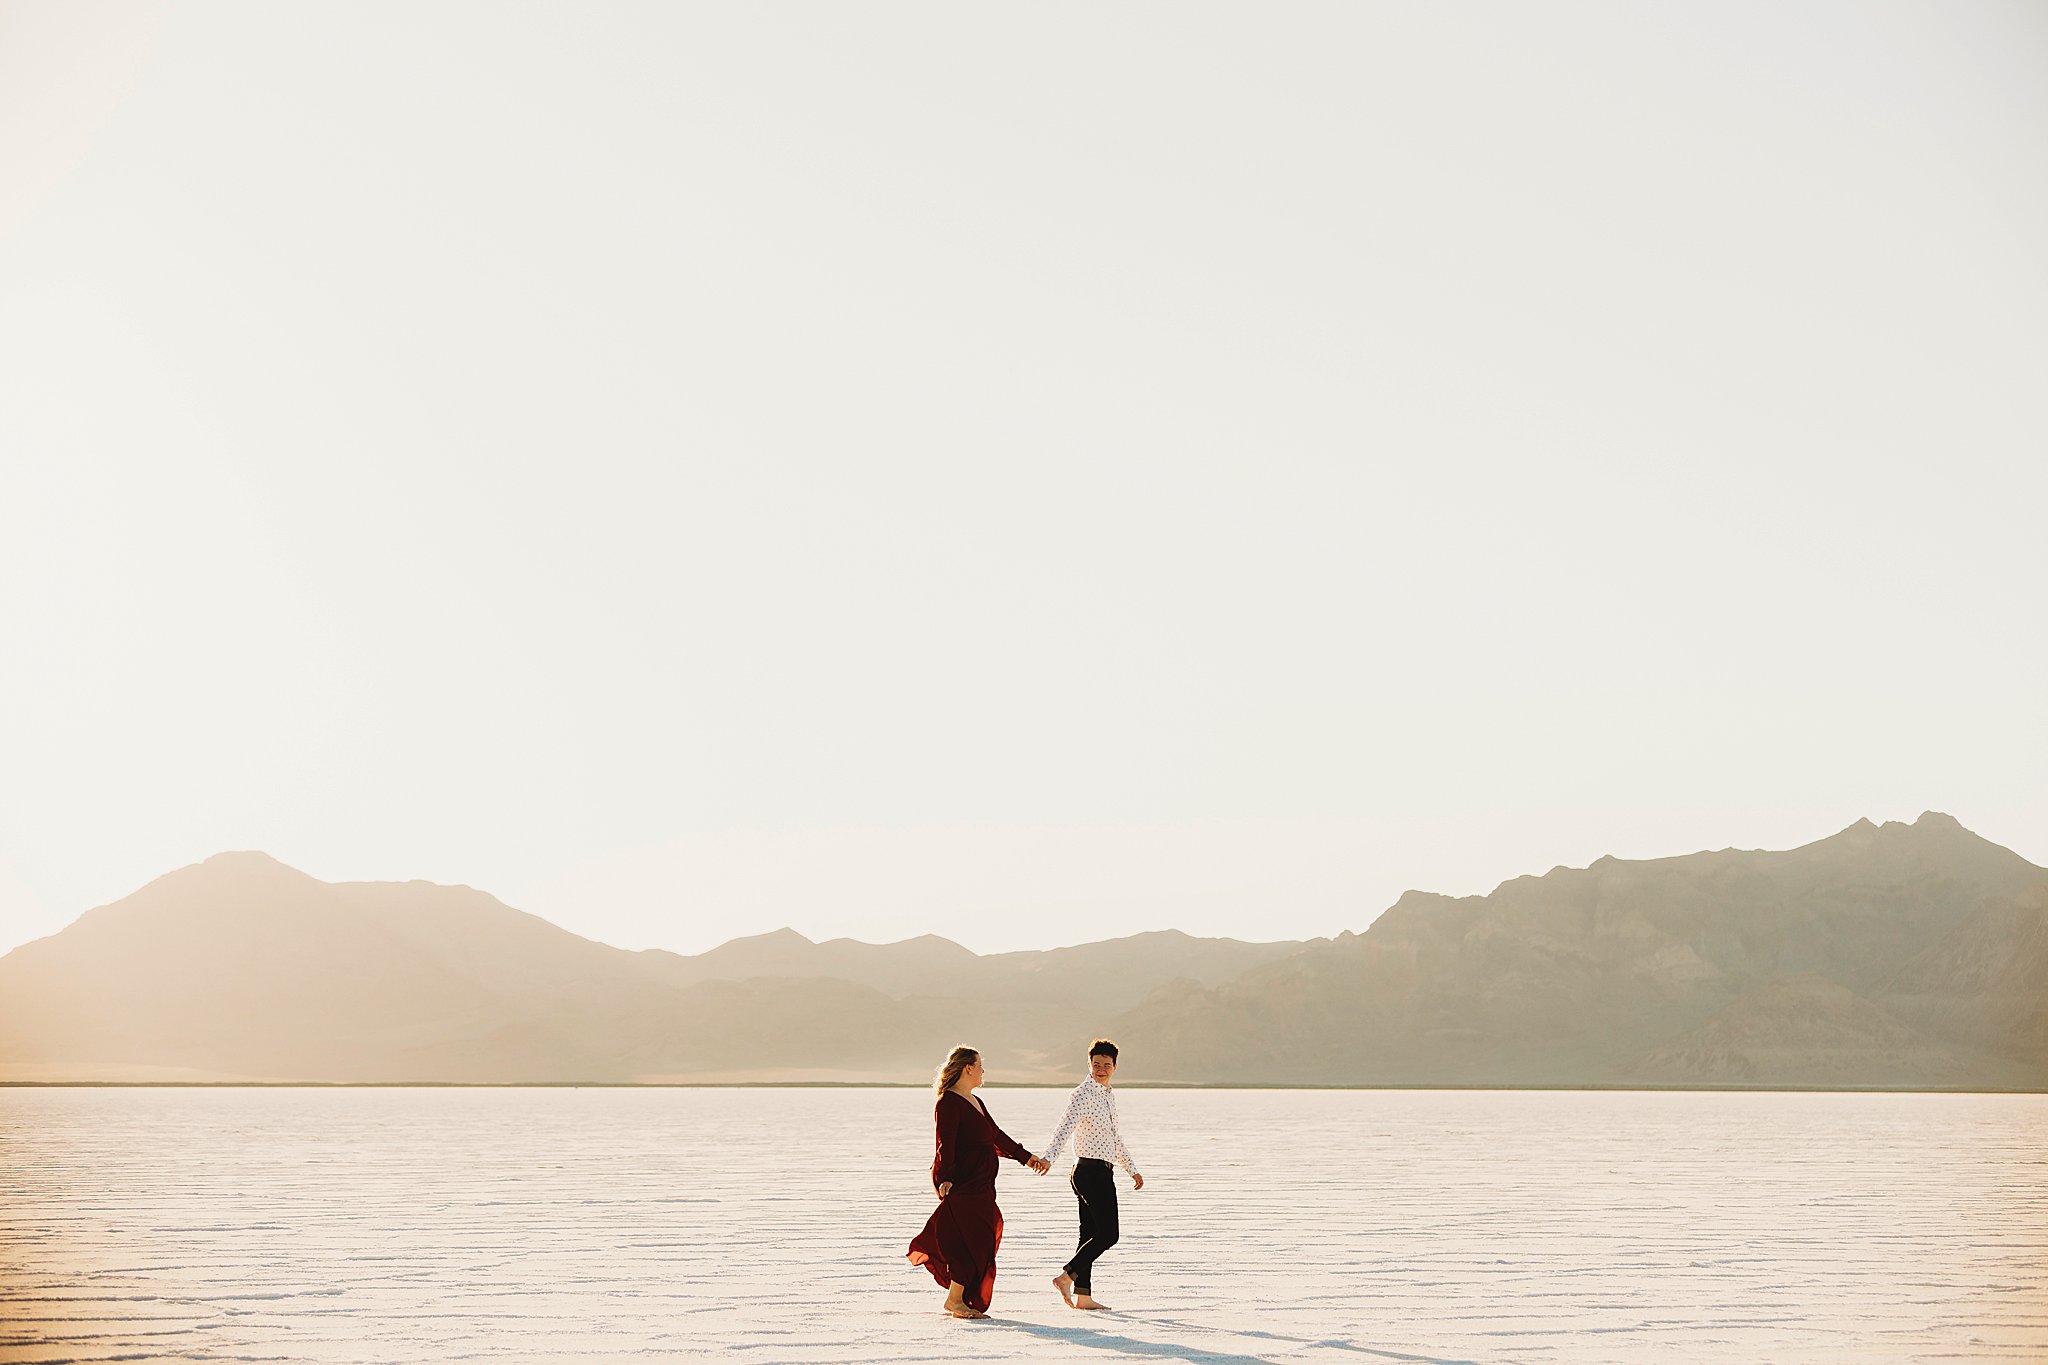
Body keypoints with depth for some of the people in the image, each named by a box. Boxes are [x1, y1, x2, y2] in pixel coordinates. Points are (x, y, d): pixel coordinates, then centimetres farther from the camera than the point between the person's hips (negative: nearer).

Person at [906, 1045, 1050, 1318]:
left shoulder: (974, 1102, 20)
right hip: (962, 1183, -10)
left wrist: (1027, 1157, 28)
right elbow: (946, 1144, -19)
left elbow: (996, 1136, 28)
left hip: (979, 1183, 10)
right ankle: (955, 1299, -3)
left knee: (984, 1237, 8)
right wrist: (946, 1178, -28)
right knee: (976, 1239, -10)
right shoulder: (949, 1103, -11)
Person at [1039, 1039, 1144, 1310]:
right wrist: (1049, 1157, -41)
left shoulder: (1108, 1096, 17)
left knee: (1092, 1234, 9)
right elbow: (1065, 1127, -27)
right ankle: (1066, 1276, -12)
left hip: (1101, 1173, 9)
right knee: (1107, 1234, -13)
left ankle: (1082, 1295, 11)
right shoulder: (1083, 1094, -12)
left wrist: (1132, 1169, 34)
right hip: (1091, 1170, -9)